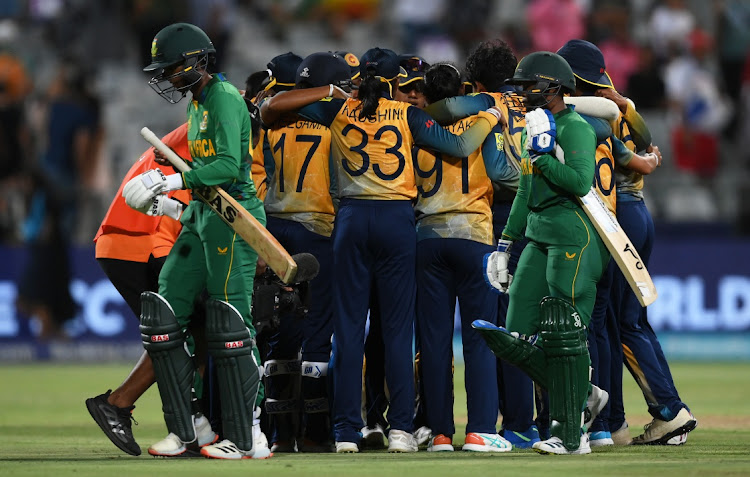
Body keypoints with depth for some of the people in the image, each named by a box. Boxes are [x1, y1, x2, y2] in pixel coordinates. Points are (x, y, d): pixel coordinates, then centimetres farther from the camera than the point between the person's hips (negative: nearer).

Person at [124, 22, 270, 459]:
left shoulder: (224, 98, -12)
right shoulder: (198, 103, 17)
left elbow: (228, 165, -23)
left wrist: (177, 181, -25)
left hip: (233, 217, -10)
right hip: (203, 217, 10)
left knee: (229, 322, -10)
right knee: (165, 315, 4)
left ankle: (248, 437, -7)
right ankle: (184, 431, 7)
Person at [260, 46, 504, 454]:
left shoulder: (339, 110, 5)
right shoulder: (407, 115, 0)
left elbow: (270, 109, 6)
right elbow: (460, 146, -4)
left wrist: (328, 92, 12)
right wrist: (492, 115, 12)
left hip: (352, 218, 1)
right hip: (397, 219, -1)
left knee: (348, 327, 4)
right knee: (397, 328, 3)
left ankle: (346, 431, 0)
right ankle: (400, 428, -2)